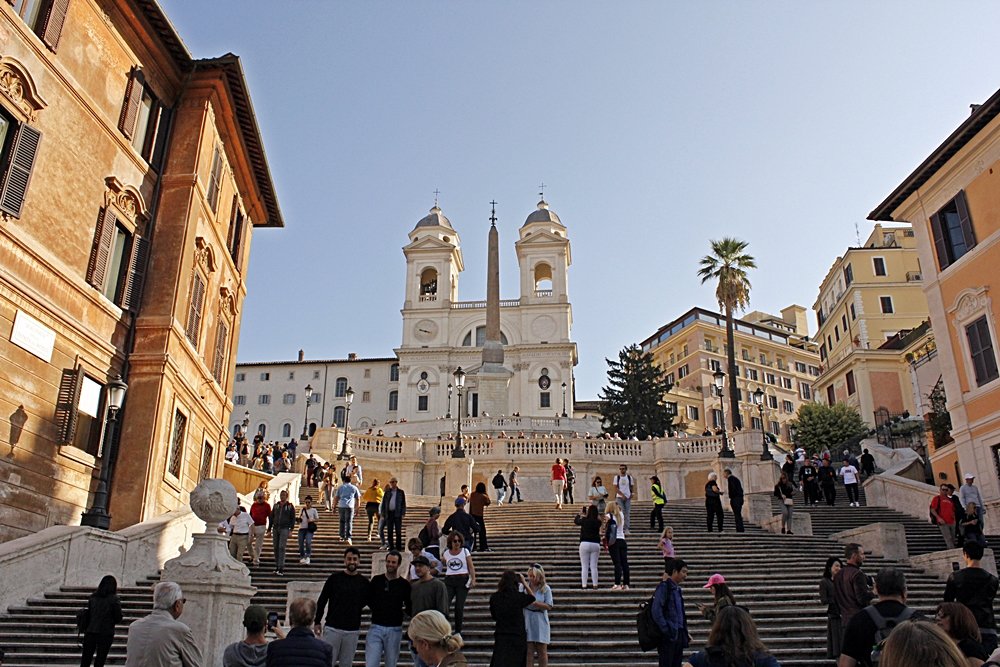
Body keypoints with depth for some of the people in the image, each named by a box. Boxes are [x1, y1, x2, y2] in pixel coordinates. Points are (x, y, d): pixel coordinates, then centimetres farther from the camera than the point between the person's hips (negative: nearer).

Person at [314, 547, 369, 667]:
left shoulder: (363, 582, 2)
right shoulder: (334, 578, -1)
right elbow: (321, 601, 4)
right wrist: (317, 622, 2)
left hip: (352, 631, 1)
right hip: (332, 628, -1)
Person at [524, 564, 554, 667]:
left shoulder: (546, 588, -3)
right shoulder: (524, 587, -1)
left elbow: (548, 606, -9)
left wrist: (534, 602, -18)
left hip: (540, 623, 0)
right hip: (527, 622, 0)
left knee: (542, 651, 6)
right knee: (528, 651, 2)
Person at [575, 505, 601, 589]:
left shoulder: (584, 520, -6)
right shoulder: (598, 522, -3)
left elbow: (576, 521, 13)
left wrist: (580, 514, 30)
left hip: (585, 544, -2)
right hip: (596, 544, 2)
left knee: (584, 566, 2)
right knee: (594, 566, 7)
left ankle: (584, 585, -1)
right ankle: (595, 585, 4)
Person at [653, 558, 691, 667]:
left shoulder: (677, 589, 15)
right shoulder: (664, 587, -11)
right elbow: (656, 612, -19)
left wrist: (685, 633, 16)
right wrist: (666, 631, -20)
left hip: (679, 635, 8)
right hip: (668, 637, -8)